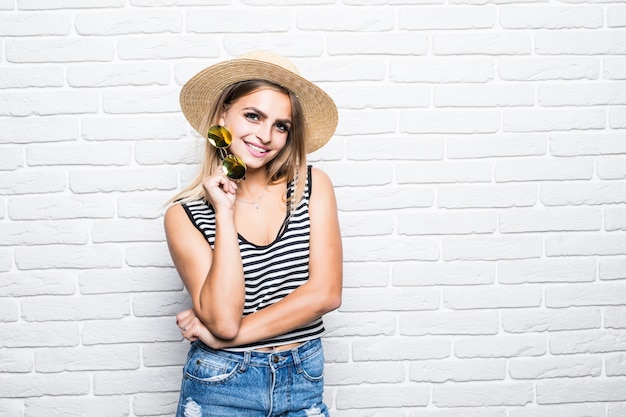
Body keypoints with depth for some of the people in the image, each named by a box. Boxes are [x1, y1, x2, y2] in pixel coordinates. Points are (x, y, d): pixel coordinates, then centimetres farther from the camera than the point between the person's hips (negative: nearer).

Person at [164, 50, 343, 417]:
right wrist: (224, 212, -19)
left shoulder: (313, 186, -5)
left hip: (304, 382, 1)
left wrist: (221, 336, -12)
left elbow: (326, 293, -12)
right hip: (222, 386, -1)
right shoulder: (185, 214, -9)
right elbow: (223, 318, -19)